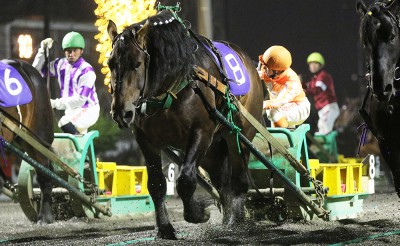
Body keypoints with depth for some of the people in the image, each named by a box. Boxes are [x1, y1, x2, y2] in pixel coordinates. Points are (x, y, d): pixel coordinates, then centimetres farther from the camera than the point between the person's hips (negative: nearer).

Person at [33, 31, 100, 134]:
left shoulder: (86, 71, -19)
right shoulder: (61, 64, 2)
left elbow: (80, 99, -23)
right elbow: (38, 70, 10)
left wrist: (56, 103, -25)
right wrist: (43, 50, -3)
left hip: (88, 110, -8)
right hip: (71, 112, 8)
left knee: (64, 123, -32)